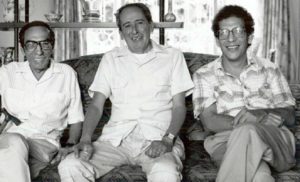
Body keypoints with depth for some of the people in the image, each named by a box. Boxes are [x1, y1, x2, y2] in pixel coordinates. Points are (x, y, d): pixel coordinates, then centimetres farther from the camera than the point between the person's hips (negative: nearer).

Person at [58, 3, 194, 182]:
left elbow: (179, 106, 6)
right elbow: (96, 106, 10)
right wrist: (85, 139, -9)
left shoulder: (172, 56, 12)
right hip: (116, 138, 2)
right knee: (69, 167, -24)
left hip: (157, 137, -2)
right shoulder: (110, 59, 17)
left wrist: (167, 139, -13)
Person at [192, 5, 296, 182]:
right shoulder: (204, 75, 12)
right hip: (226, 142, -2)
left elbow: (290, 116, 10)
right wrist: (271, 118, -14)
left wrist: (261, 114, -16)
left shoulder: (269, 69, 16)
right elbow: (210, 122, -2)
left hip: (275, 142, 2)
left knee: (247, 131, -36)